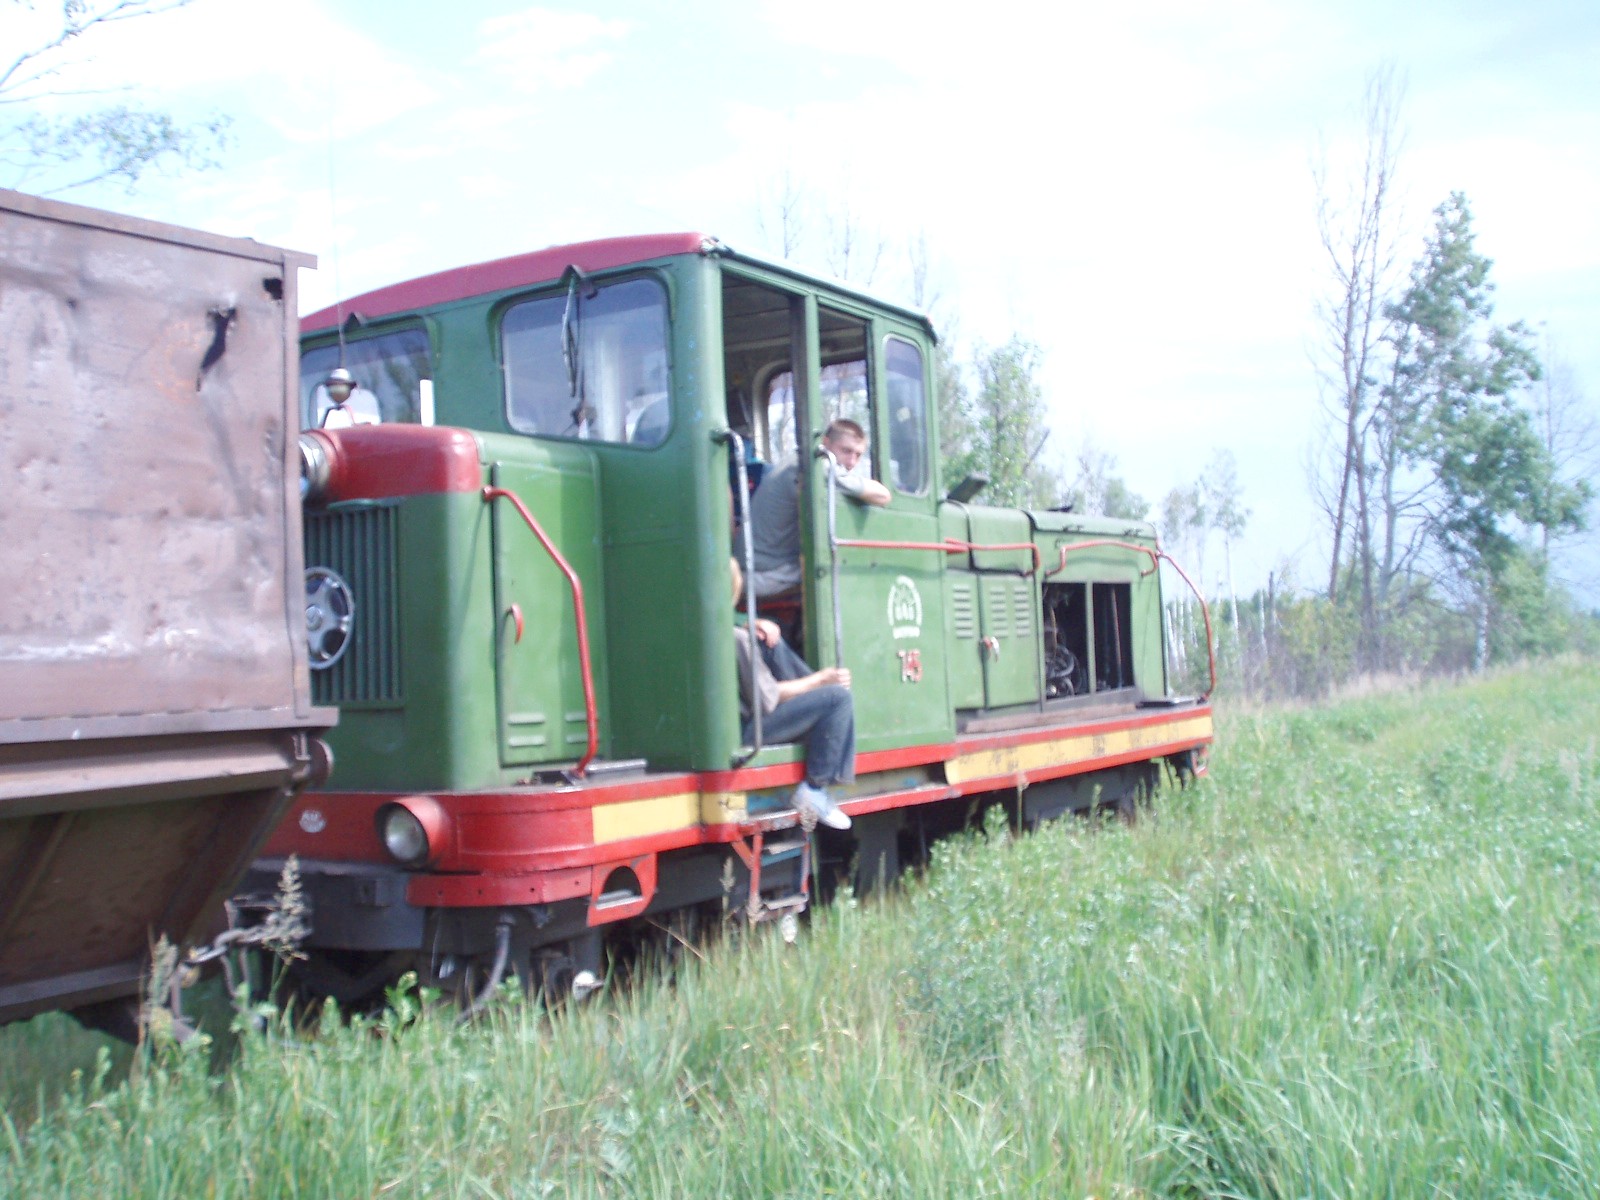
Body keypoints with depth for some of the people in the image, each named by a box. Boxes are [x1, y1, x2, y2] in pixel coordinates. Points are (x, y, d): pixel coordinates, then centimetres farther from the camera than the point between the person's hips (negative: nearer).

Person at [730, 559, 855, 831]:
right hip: (744, 729, -9)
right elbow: (766, 699, -17)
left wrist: (751, 629, -1)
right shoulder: (736, 640, -24)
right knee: (838, 697, -15)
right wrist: (821, 679, -6)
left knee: (769, 639, 16)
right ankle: (814, 791, -7)